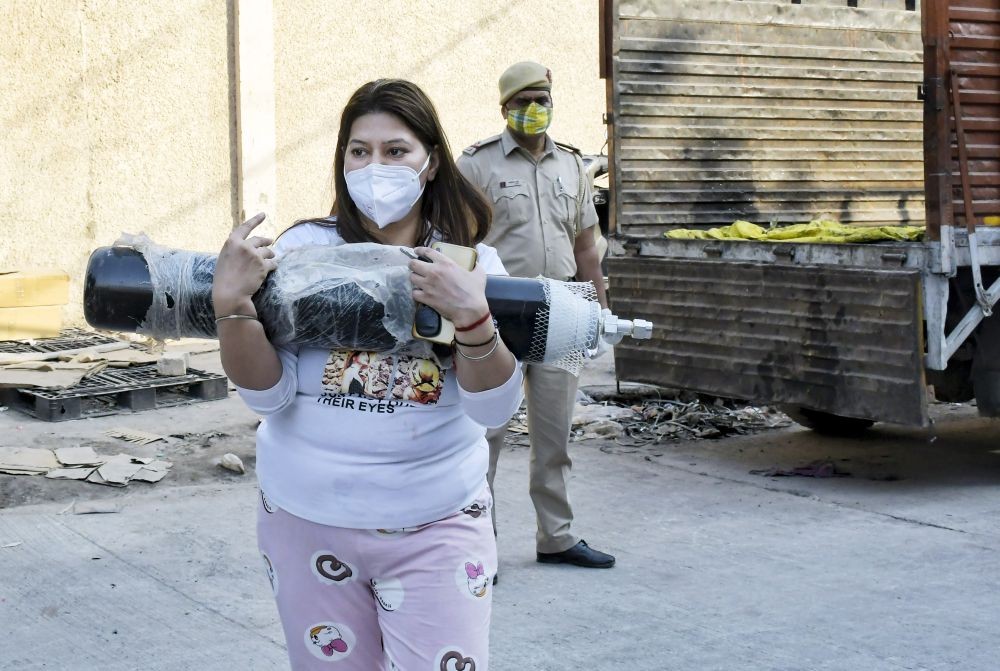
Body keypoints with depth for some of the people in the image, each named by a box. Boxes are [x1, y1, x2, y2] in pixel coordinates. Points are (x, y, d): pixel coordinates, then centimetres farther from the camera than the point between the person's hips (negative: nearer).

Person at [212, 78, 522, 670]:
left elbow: (495, 410, -11)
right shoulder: (303, 249, -2)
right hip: (305, 518, 1)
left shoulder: (471, 263, -1)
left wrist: (473, 319, -27)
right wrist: (232, 305, -20)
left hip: (434, 525, 0)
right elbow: (268, 394, -6)